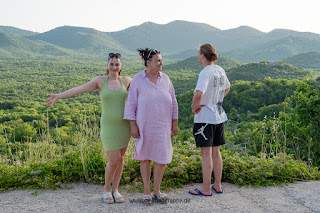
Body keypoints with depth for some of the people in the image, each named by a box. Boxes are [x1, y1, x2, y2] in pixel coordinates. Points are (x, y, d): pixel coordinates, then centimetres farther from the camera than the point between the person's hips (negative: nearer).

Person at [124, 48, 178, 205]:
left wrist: (175, 123, 5)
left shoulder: (165, 79, 2)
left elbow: (173, 103, 8)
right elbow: (131, 105, -5)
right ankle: (146, 191, 23)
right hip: (144, 126, -2)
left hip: (162, 127, 3)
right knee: (145, 157, 8)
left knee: (162, 158, 1)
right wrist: (133, 126, -10)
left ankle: (157, 190, 20)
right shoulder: (137, 80, -6)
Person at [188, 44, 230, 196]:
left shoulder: (205, 73, -17)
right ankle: (217, 186, 25)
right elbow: (227, 88, 25)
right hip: (219, 116, 8)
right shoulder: (220, 71, 8)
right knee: (216, 152, 15)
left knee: (206, 153, 0)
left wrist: (194, 106, -15)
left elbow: (199, 93, -33)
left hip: (205, 118, -8)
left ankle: (206, 189, 9)